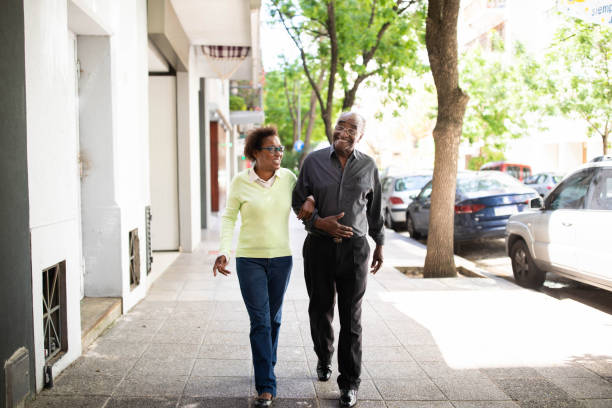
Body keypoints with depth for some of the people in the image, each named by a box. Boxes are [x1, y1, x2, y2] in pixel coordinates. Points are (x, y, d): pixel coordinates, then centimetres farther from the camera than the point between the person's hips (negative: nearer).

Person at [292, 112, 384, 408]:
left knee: (351, 317, 1)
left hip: (354, 249, 0)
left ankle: (349, 383, 10)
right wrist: (320, 223, -14)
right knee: (320, 310, 12)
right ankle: (324, 359, 38)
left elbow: (375, 209, 13)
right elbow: (299, 201, 3)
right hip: (319, 247, 1)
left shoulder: (368, 166, 5)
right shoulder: (314, 161, 1)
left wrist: (379, 245, 16)